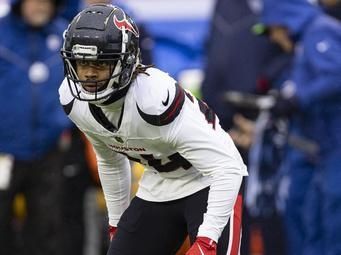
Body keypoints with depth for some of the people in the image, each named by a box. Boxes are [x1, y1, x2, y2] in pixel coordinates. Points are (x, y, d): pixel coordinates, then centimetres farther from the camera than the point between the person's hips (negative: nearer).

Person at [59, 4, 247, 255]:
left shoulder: (154, 96, -34)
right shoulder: (74, 100, -11)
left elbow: (227, 167, -34)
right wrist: (117, 223, 17)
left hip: (208, 185, -7)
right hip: (157, 190, 7)